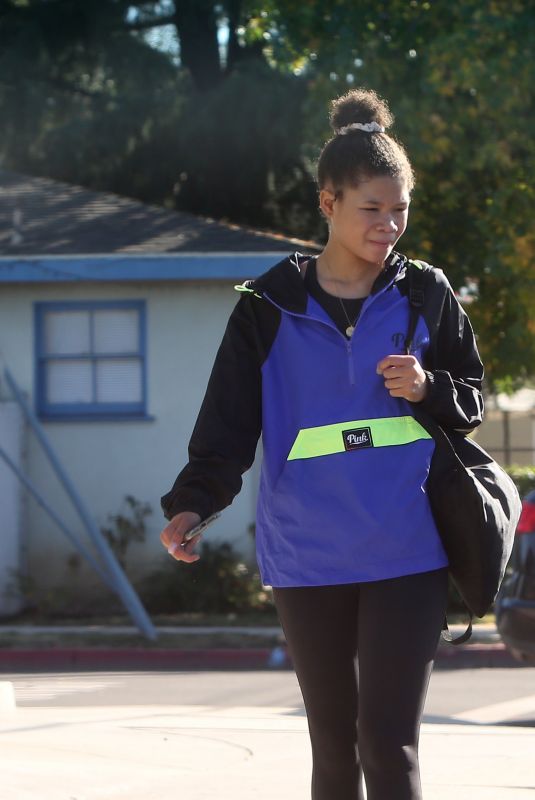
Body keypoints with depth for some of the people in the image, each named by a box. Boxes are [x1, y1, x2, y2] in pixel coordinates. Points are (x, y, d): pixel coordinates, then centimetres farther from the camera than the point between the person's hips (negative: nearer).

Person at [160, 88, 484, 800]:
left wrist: (430, 389, -10)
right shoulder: (271, 308, 2)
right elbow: (228, 422, -1)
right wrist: (191, 503, -17)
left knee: (389, 741, -9)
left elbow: (472, 399, 13)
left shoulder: (426, 297, 5)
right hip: (308, 560, 1)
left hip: (407, 555, -1)